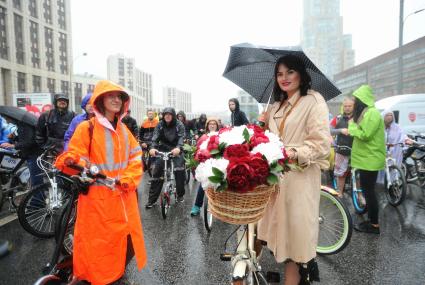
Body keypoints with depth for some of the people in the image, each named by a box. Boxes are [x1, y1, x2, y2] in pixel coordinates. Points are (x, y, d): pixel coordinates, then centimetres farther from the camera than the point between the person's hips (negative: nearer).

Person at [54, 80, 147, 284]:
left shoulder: (123, 129, 10)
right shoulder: (86, 128, -7)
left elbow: (135, 157, 8)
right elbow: (76, 160, -10)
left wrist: (128, 180, -5)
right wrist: (70, 161, -32)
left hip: (123, 196, 6)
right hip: (98, 197, -5)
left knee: (126, 236, 15)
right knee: (99, 241, 4)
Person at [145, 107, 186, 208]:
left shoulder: (179, 125, -7)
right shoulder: (160, 125, -1)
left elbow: (181, 137, -20)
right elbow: (155, 137, -12)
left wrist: (178, 148, -41)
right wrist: (153, 148, -32)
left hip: (176, 150, -1)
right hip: (163, 149, 2)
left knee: (179, 171, -13)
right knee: (156, 172, -5)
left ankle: (180, 194, 10)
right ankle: (152, 199, 3)